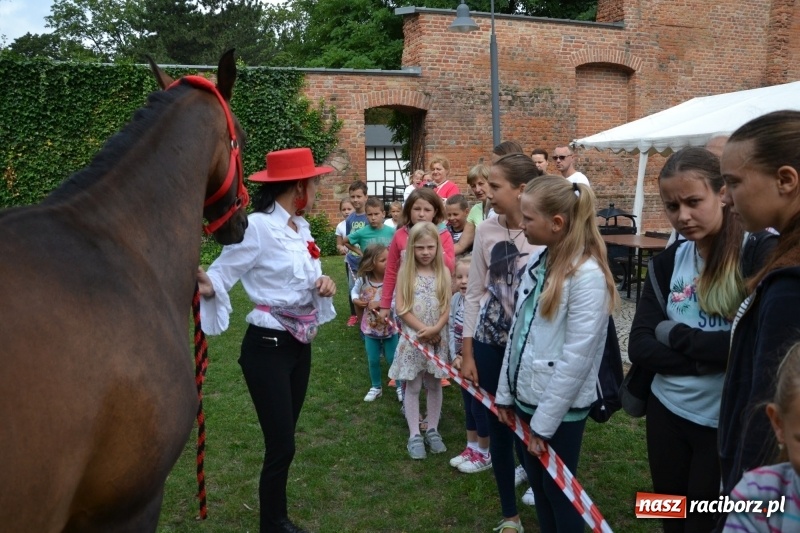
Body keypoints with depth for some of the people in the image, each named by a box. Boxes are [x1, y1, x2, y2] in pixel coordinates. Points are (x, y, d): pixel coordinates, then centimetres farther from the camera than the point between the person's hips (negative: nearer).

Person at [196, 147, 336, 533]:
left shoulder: (301, 227, 6)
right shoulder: (257, 226, -18)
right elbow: (221, 274, -20)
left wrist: (324, 283, -4)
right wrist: (206, 287, -42)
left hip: (300, 344, 8)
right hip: (267, 346, -8)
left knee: (283, 440, 18)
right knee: (281, 445, -1)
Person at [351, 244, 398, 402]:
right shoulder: (363, 280, -14)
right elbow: (355, 290, 8)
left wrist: (381, 304, -33)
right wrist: (356, 300, -12)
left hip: (390, 328, -3)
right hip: (370, 328, 3)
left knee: (393, 359, 11)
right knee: (373, 360, 17)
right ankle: (376, 387, 38)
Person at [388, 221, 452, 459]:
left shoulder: (443, 272, 1)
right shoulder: (405, 272, -4)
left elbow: (447, 307, -2)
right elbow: (401, 309, -8)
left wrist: (435, 329, -18)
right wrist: (423, 329, -15)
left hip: (438, 338, 2)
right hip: (412, 337, -2)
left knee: (434, 385, 11)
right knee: (412, 386, 5)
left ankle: (433, 430, 25)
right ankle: (414, 435, 13)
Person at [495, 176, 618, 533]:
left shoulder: (588, 274, -21)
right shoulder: (537, 261, 3)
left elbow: (576, 358, -21)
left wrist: (544, 422, -16)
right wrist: (505, 393, 9)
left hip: (561, 407, -7)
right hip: (527, 396, 7)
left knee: (558, 490, 10)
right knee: (536, 480, 20)